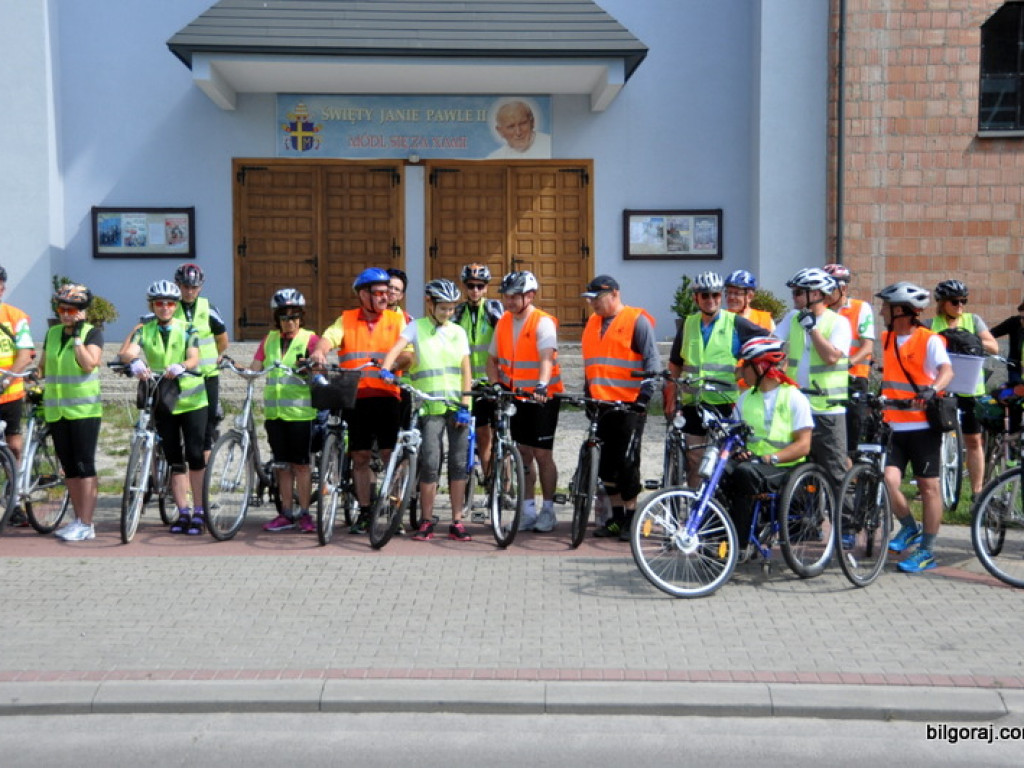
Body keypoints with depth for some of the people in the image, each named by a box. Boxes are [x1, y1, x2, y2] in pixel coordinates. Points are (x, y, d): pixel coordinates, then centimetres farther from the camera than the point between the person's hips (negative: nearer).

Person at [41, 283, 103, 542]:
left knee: (85, 465, -6)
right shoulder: (52, 333, 12)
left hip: (84, 410, -6)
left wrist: (77, 336, -16)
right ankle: (79, 519, 17)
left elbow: (89, 364, -17)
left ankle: (86, 525, -4)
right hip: (56, 410, 6)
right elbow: (42, 366, 22)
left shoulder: (92, 333, -3)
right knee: (69, 467, 9)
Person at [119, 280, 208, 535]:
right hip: (162, 402, 2)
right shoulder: (144, 330, 3)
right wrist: (135, 362, -39)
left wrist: (179, 367, -39)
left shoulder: (187, 329, 0)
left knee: (195, 456, -5)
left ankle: (199, 512, 5)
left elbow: (193, 358, -16)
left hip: (191, 400, -2)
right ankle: (183, 512, 14)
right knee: (174, 460, 7)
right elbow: (126, 351, -15)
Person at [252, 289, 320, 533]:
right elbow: (253, 369, 10)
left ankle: (305, 514, 8)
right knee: (283, 465, 9)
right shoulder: (270, 340, 14)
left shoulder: (310, 339, 1)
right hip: (274, 410, 4)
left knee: (301, 465, 0)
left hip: (300, 411, -4)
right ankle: (286, 514, 16)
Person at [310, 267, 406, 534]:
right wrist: (319, 351, -28)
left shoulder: (397, 320, 9)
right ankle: (364, 512, 17)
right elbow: (329, 337, -5)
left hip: (387, 395, -1)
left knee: (391, 454, -4)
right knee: (360, 456, 7)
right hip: (356, 397, 1)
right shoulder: (346, 320, 11)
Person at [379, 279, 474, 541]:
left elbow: (466, 370, 8)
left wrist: (465, 406, -2)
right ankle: (426, 522, 7)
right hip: (430, 406, -3)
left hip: (457, 406, 3)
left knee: (458, 463, 2)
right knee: (430, 463, -7)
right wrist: (385, 369, -33)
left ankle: (456, 523, 9)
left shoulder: (458, 332, 12)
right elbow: (397, 348, -12)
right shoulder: (417, 327, 4)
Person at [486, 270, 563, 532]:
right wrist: (496, 384, -5)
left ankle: (548, 510, 12)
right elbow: (492, 358, 12)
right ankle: (528, 510, 19)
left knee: (542, 454, -1)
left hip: (543, 398, -6)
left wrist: (542, 386, -43)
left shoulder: (543, 322, -13)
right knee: (524, 453, 10)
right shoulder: (503, 322, 6)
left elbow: (547, 358, -27)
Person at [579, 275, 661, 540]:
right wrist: (587, 392, 19)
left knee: (626, 462, -6)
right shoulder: (593, 323, 15)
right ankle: (616, 518, 19)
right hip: (602, 404, 7)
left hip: (630, 405, -7)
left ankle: (630, 519, 6)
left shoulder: (637, 321, -5)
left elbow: (652, 359, -8)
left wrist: (645, 392, -16)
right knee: (605, 463, 8)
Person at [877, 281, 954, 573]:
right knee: (888, 479, -10)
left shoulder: (929, 340, -8)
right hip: (893, 426, 5)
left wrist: (932, 389, -42)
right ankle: (909, 529, 16)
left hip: (923, 426, -5)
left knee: (928, 487, 3)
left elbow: (946, 370, -23)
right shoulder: (886, 339, 10)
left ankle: (927, 551, 13)